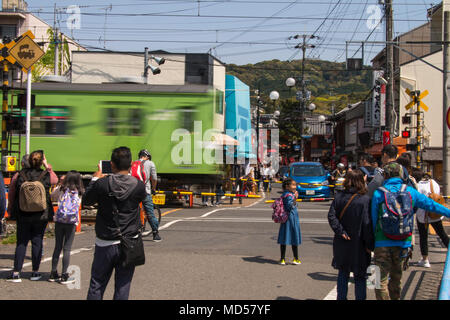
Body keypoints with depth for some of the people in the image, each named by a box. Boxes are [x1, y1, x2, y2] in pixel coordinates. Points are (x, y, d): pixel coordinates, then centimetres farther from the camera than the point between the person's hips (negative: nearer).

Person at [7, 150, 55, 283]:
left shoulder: (22, 174, -4)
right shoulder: (45, 175, -7)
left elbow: (16, 193, 0)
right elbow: (47, 194, 4)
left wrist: (14, 212, 8)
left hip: (23, 215, 1)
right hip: (40, 215, -1)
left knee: (21, 243, 6)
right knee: (37, 242, 8)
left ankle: (16, 273, 4)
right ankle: (35, 272, 13)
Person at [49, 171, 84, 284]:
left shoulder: (63, 190, 1)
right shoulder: (79, 192, 1)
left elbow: (52, 196, 16)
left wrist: (60, 185, 17)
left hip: (59, 220, 1)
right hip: (71, 222, -1)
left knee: (57, 247, 9)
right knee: (67, 249, 1)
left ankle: (53, 274, 14)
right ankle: (64, 276, 1)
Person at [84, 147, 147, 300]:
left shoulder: (102, 184, -13)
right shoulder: (138, 185, -9)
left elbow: (86, 200, 6)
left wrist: (94, 179, 18)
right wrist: (129, 177, 23)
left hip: (105, 244, -1)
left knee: (96, 286, 11)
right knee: (122, 288, 8)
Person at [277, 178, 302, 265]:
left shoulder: (284, 195, 9)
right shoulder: (289, 196, -17)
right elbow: (289, 206, -28)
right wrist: (295, 199, -40)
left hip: (285, 219, 8)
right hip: (292, 218, -8)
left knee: (284, 239, 7)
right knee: (295, 239, 2)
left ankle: (282, 259, 9)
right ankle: (296, 259, 9)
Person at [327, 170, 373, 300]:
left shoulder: (339, 197, -2)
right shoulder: (365, 200, -14)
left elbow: (331, 216, -9)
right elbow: (367, 225, -15)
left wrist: (340, 231, -9)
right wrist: (369, 245, -8)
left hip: (342, 244, 4)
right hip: (358, 245, -4)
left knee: (343, 273, 17)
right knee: (360, 276, 7)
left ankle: (341, 297, 20)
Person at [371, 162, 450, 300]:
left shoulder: (378, 193, -4)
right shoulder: (411, 192, 4)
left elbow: (373, 220, 1)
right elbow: (432, 205, 14)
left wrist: (373, 239, 14)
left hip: (383, 243, -3)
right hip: (403, 242, 3)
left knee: (381, 281, -1)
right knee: (396, 277, 19)